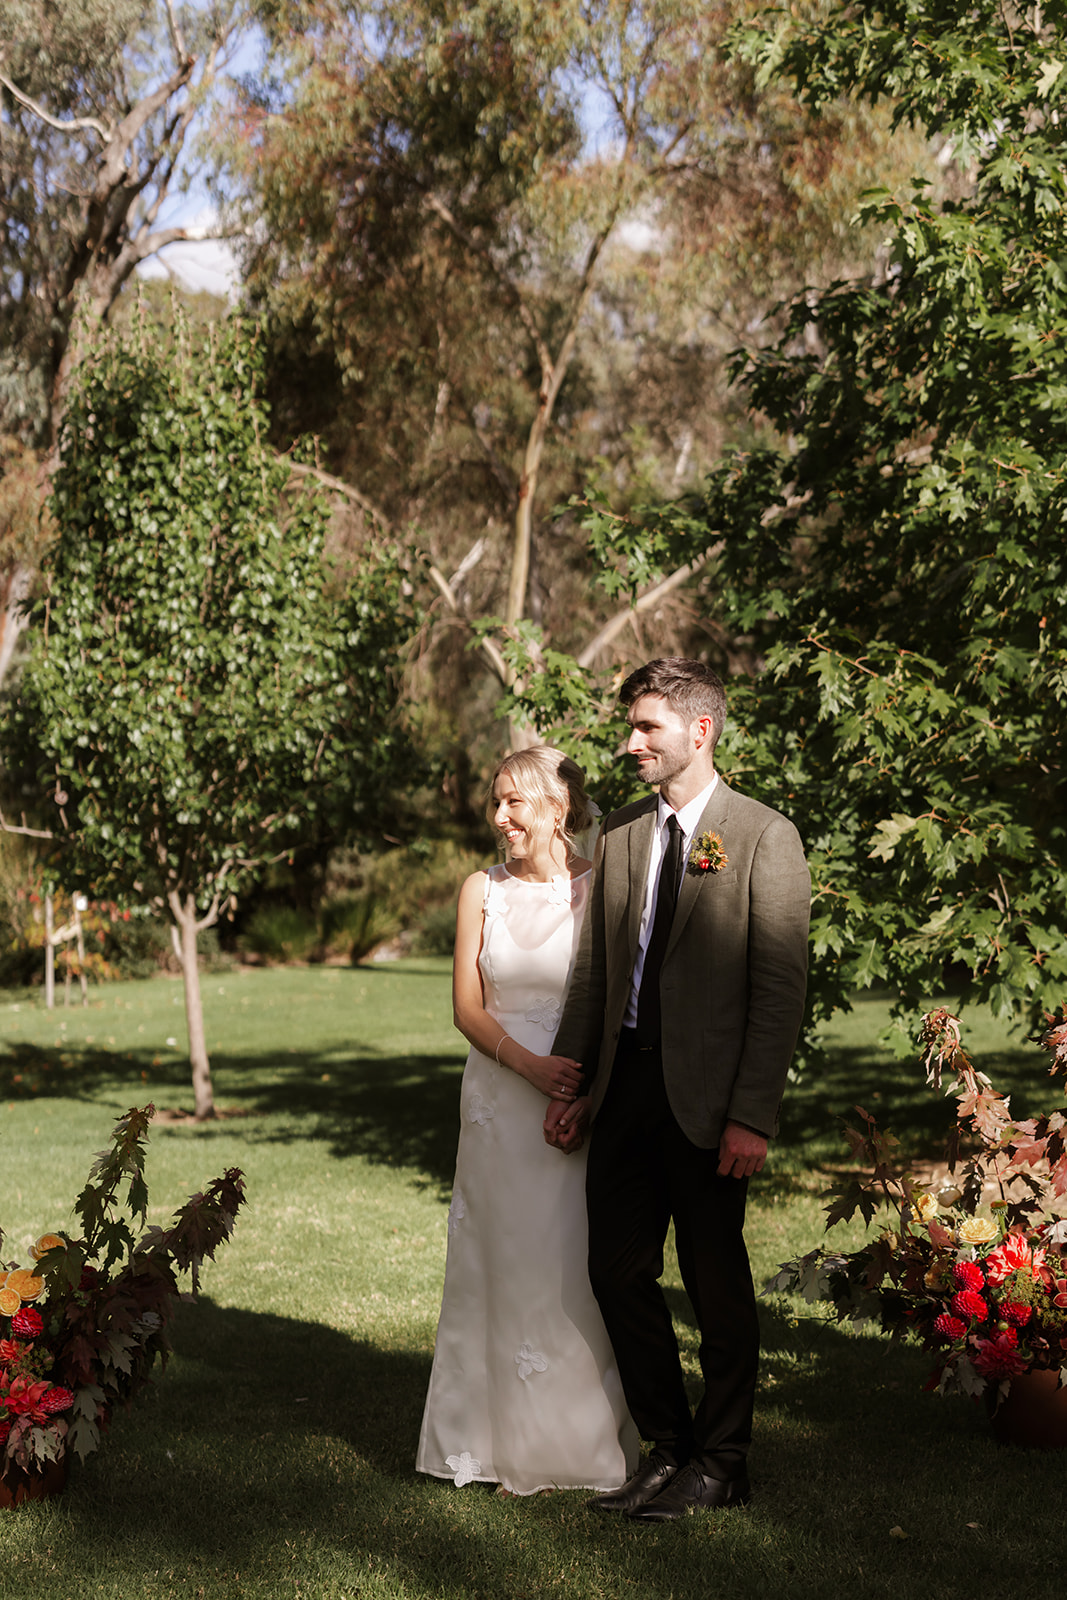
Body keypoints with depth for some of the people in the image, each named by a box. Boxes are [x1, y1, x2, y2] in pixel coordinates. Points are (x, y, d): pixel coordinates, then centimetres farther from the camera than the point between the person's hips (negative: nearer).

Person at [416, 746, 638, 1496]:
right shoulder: (483, 891, 5)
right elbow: (469, 1006, 4)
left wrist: (588, 1084, -17)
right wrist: (531, 1066, -12)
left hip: (585, 1102, -3)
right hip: (500, 1101, 3)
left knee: (577, 1269, 1)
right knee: (501, 1265, 6)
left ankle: (586, 1441, 14)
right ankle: (507, 1440, 16)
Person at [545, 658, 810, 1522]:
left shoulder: (764, 837, -7)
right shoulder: (619, 836, 11)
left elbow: (781, 987, -11)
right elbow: (593, 973, 13)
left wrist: (754, 1116, -16)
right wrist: (569, 1085, 8)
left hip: (706, 1095, -6)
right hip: (624, 1086, 6)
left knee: (718, 1284, 5)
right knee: (618, 1271, 8)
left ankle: (721, 1463, 22)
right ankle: (668, 1447, 25)